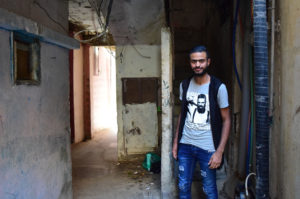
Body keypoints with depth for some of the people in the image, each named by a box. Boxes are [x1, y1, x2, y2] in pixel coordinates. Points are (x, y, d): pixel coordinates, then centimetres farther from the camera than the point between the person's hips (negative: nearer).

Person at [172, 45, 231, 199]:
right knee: (183, 187, 14)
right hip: (185, 145, 4)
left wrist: (219, 151, -12)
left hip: (207, 148, -4)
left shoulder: (218, 87, -10)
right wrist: (176, 142, 11)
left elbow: (226, 120, -7)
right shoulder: (185, 85, 3)